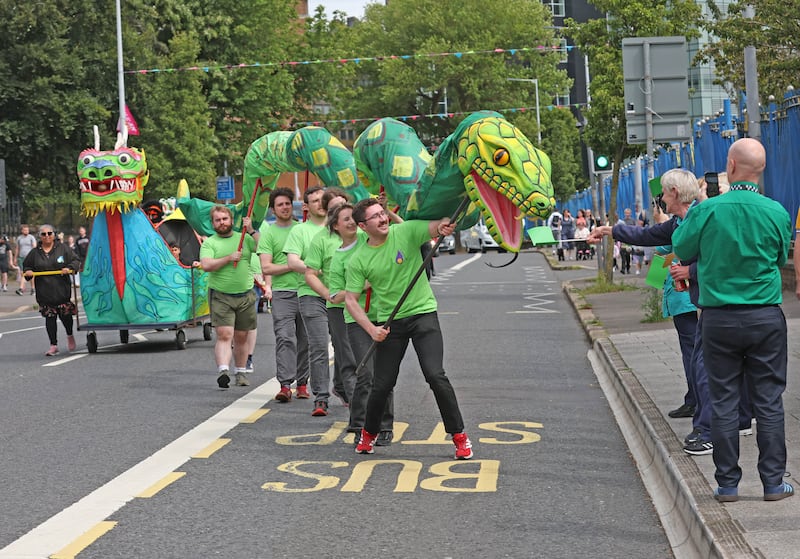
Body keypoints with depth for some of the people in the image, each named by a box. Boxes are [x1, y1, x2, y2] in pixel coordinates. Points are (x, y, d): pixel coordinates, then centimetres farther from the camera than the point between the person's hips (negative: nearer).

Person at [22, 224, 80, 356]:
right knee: (49, 317, 1)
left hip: (62, 290, -2)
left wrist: (69, 268, -15)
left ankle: (70, 336, 34)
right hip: (44, 292, 2)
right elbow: (26, 265, 19)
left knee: (65, 315, 4)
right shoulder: (35, 253, 8)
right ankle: (53, 345, 8)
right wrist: (27, 271, -2)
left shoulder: (63, 248, 2)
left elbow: (76, 261, 4)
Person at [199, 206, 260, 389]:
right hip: (220, 296, -3)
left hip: (245, 296, 3)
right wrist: (229, 258, -16)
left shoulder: (244, 238, 10)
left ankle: (241, 372, 23)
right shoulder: (209, 243, 4)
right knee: (224, 335, -16)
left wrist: (252, 231, -11)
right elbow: (206, 265, -12)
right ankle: (223, 371, -26)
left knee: (241, 337, 11)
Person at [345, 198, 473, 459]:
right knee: (382, 385, 4)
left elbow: (434, 226, -24)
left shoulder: (405, 231, -8)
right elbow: (351, 300, -2)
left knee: (435, 376, -14)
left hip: (423, 313, -2)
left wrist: (443, 225, -49)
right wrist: (371, 329, -13)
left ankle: (459, 436, -1)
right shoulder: (359, 260, -3)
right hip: (389, 322, 2)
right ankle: (369, 433, 31)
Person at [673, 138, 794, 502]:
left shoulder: (706, 211, -11)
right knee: (768, 402, 7)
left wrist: (688, 217, 18)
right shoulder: (777, 212, -6)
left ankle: (727, 484, 11)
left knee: (723, 402, 7)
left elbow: (682, 250, 4)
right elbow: (781, 258, 9)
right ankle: (773, 482, 10)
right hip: (766, 317, 1)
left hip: (719, 318, -1)